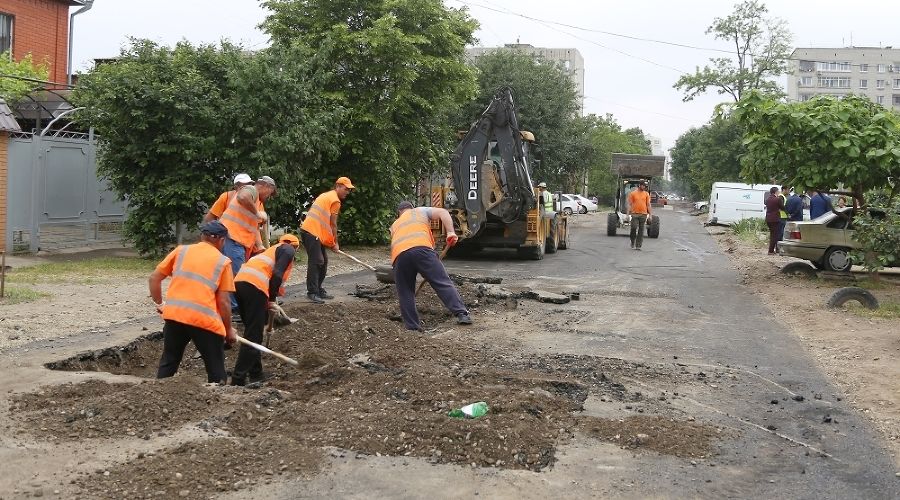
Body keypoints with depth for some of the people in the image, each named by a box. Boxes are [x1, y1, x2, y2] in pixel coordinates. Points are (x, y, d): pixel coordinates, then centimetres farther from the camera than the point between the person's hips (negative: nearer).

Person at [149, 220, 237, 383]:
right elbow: (223, 301, 1)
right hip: (205, 320, -3)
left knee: (168, 363, 21)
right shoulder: (223, 262, 5)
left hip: (174, 314, 3)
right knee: (216, 370, 10)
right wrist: (229, 329, 12)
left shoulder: (181, 250, 12)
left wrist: (159, 304, 25)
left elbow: (154, 278, 12)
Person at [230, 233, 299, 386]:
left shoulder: (273, 250, 35)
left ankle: (256, 375, 24)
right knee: (253, 336, -6)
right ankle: (238, 380, -10)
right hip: (254, 285, -8)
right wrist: (272, 299, 0)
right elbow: (277, 274, -6)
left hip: (239, 282, 8)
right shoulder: (288, 250, 12)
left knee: (252, 331, 18)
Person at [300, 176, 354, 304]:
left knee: (323, 261, 13)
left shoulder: (326, 195, 22)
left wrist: (331, 241, 16)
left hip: (315, 232, 10)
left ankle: (318, 290, 19)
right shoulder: (335, 200, -8)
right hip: (311, 232, -10)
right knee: (316, 262, -11)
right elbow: (333, 224, -5)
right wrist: (335, 243, 4)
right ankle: (312, 293, -12)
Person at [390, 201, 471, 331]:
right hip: (421, 248, -2)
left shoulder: (394, 225, 40)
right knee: (443, 282, -3)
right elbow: (443, 213, 16)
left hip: (399, 255, 3)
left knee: (405, 294, 13)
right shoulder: (421, 211, 33)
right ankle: (461, 314, -11)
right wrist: (450, 232, 7)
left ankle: (412, 327, 11)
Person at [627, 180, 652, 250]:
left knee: (641, 231, 1)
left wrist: (650, 214, 5)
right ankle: (633, 242, 15)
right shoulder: (632, 193, 2)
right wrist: (628, 213, -5)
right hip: (634, 214, -2)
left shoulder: (646, 194, 9)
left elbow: (648, 204, 9)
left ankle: (638, 245, 5)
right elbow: (630, 204, 1)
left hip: (643, 214, 2)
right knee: (634, 228, -7)